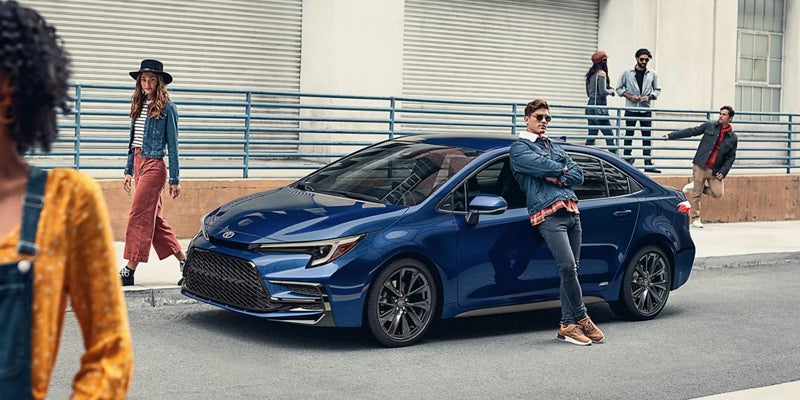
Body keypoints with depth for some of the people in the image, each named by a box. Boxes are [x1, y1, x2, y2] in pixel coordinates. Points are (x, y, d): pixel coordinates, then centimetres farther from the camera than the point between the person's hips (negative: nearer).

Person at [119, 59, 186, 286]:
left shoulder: (167, 108, -6)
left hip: (153, 165, -8)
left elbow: (172, 145, -6)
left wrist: (174, 179, -7)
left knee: (139, 216, -7)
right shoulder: (139, 106, 13)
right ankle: (184, 261, 17)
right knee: (155, 218, 9)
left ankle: (129, 271, -3)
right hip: (138, 164, 8)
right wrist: (128, 171, 16)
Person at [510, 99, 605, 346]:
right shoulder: (519, 148, 6)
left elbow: (578, 176, 17)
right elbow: (542, 166, -13)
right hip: (548, 214, -7)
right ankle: (581, 318, -6)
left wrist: (557, 179, -2)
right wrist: (563, 170, 6)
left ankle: (568, 325, 5)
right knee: (568, 267, -18)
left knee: (570, 270, 3)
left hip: (571, 211, 7)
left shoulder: (555, 148, 28)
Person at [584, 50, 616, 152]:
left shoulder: (590, 74, 15)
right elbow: (603, 92, -17)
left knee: (591, 135, 10)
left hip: (590, 105, 9)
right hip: (599, 106, -9)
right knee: (609, 137, -6)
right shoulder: (601, 73, -10)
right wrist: (611, 91, 3)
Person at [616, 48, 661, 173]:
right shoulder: (627, 73, 0)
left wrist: (649, 97, -9)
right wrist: (629, 96, -11)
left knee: (647, 136, 0)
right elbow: (619, 88, 4)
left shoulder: (652, 74, 4)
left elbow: (657, 90, 10)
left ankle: (648, 164, 0)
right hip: (631, 109, -1)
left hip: (646, 110, 1)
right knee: (629, 135, 4)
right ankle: (626, 160, 11)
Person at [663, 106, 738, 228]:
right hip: (700, 166, -1)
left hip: (715, 170, 1)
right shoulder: (709, 126, 4)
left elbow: (731, 157, 7)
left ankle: (695, 186, 13)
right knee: (696, 194, -1)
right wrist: (671, 136, 3)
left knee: (718, 193, -10)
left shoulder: (733, 138, 5)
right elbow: (691, 132, 6)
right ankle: (695, 219, 13)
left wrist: (723, 172, -5)